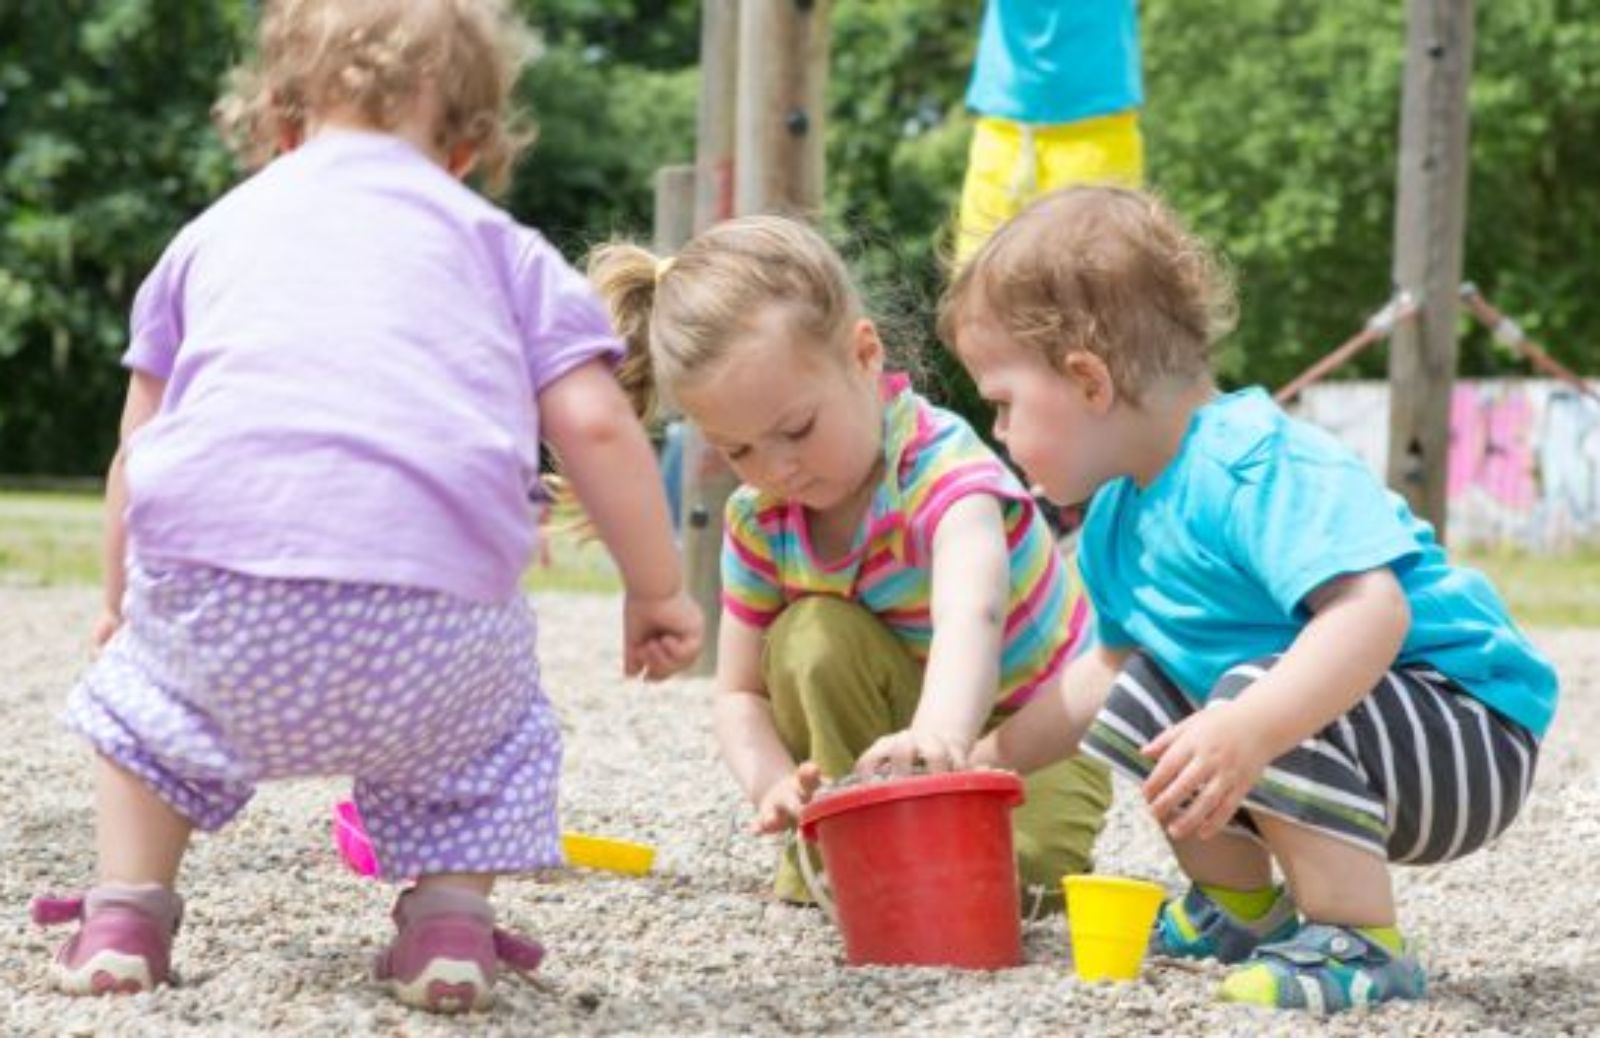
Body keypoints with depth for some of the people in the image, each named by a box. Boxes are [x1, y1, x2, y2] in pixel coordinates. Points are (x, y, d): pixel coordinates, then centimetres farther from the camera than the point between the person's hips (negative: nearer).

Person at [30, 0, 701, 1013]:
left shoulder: (215, 231, 26)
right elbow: (595, 423, 8)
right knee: (490, 719, 33)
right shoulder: (499, 245, 21)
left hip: (219, 599, 1)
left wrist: (122, 598, 42)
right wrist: (657, 590, 18)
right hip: (435, 619, -1)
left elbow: (138, 444, 28)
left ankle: (125, 914, 20)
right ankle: (451, 921, 14)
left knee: (145, 689, 35)